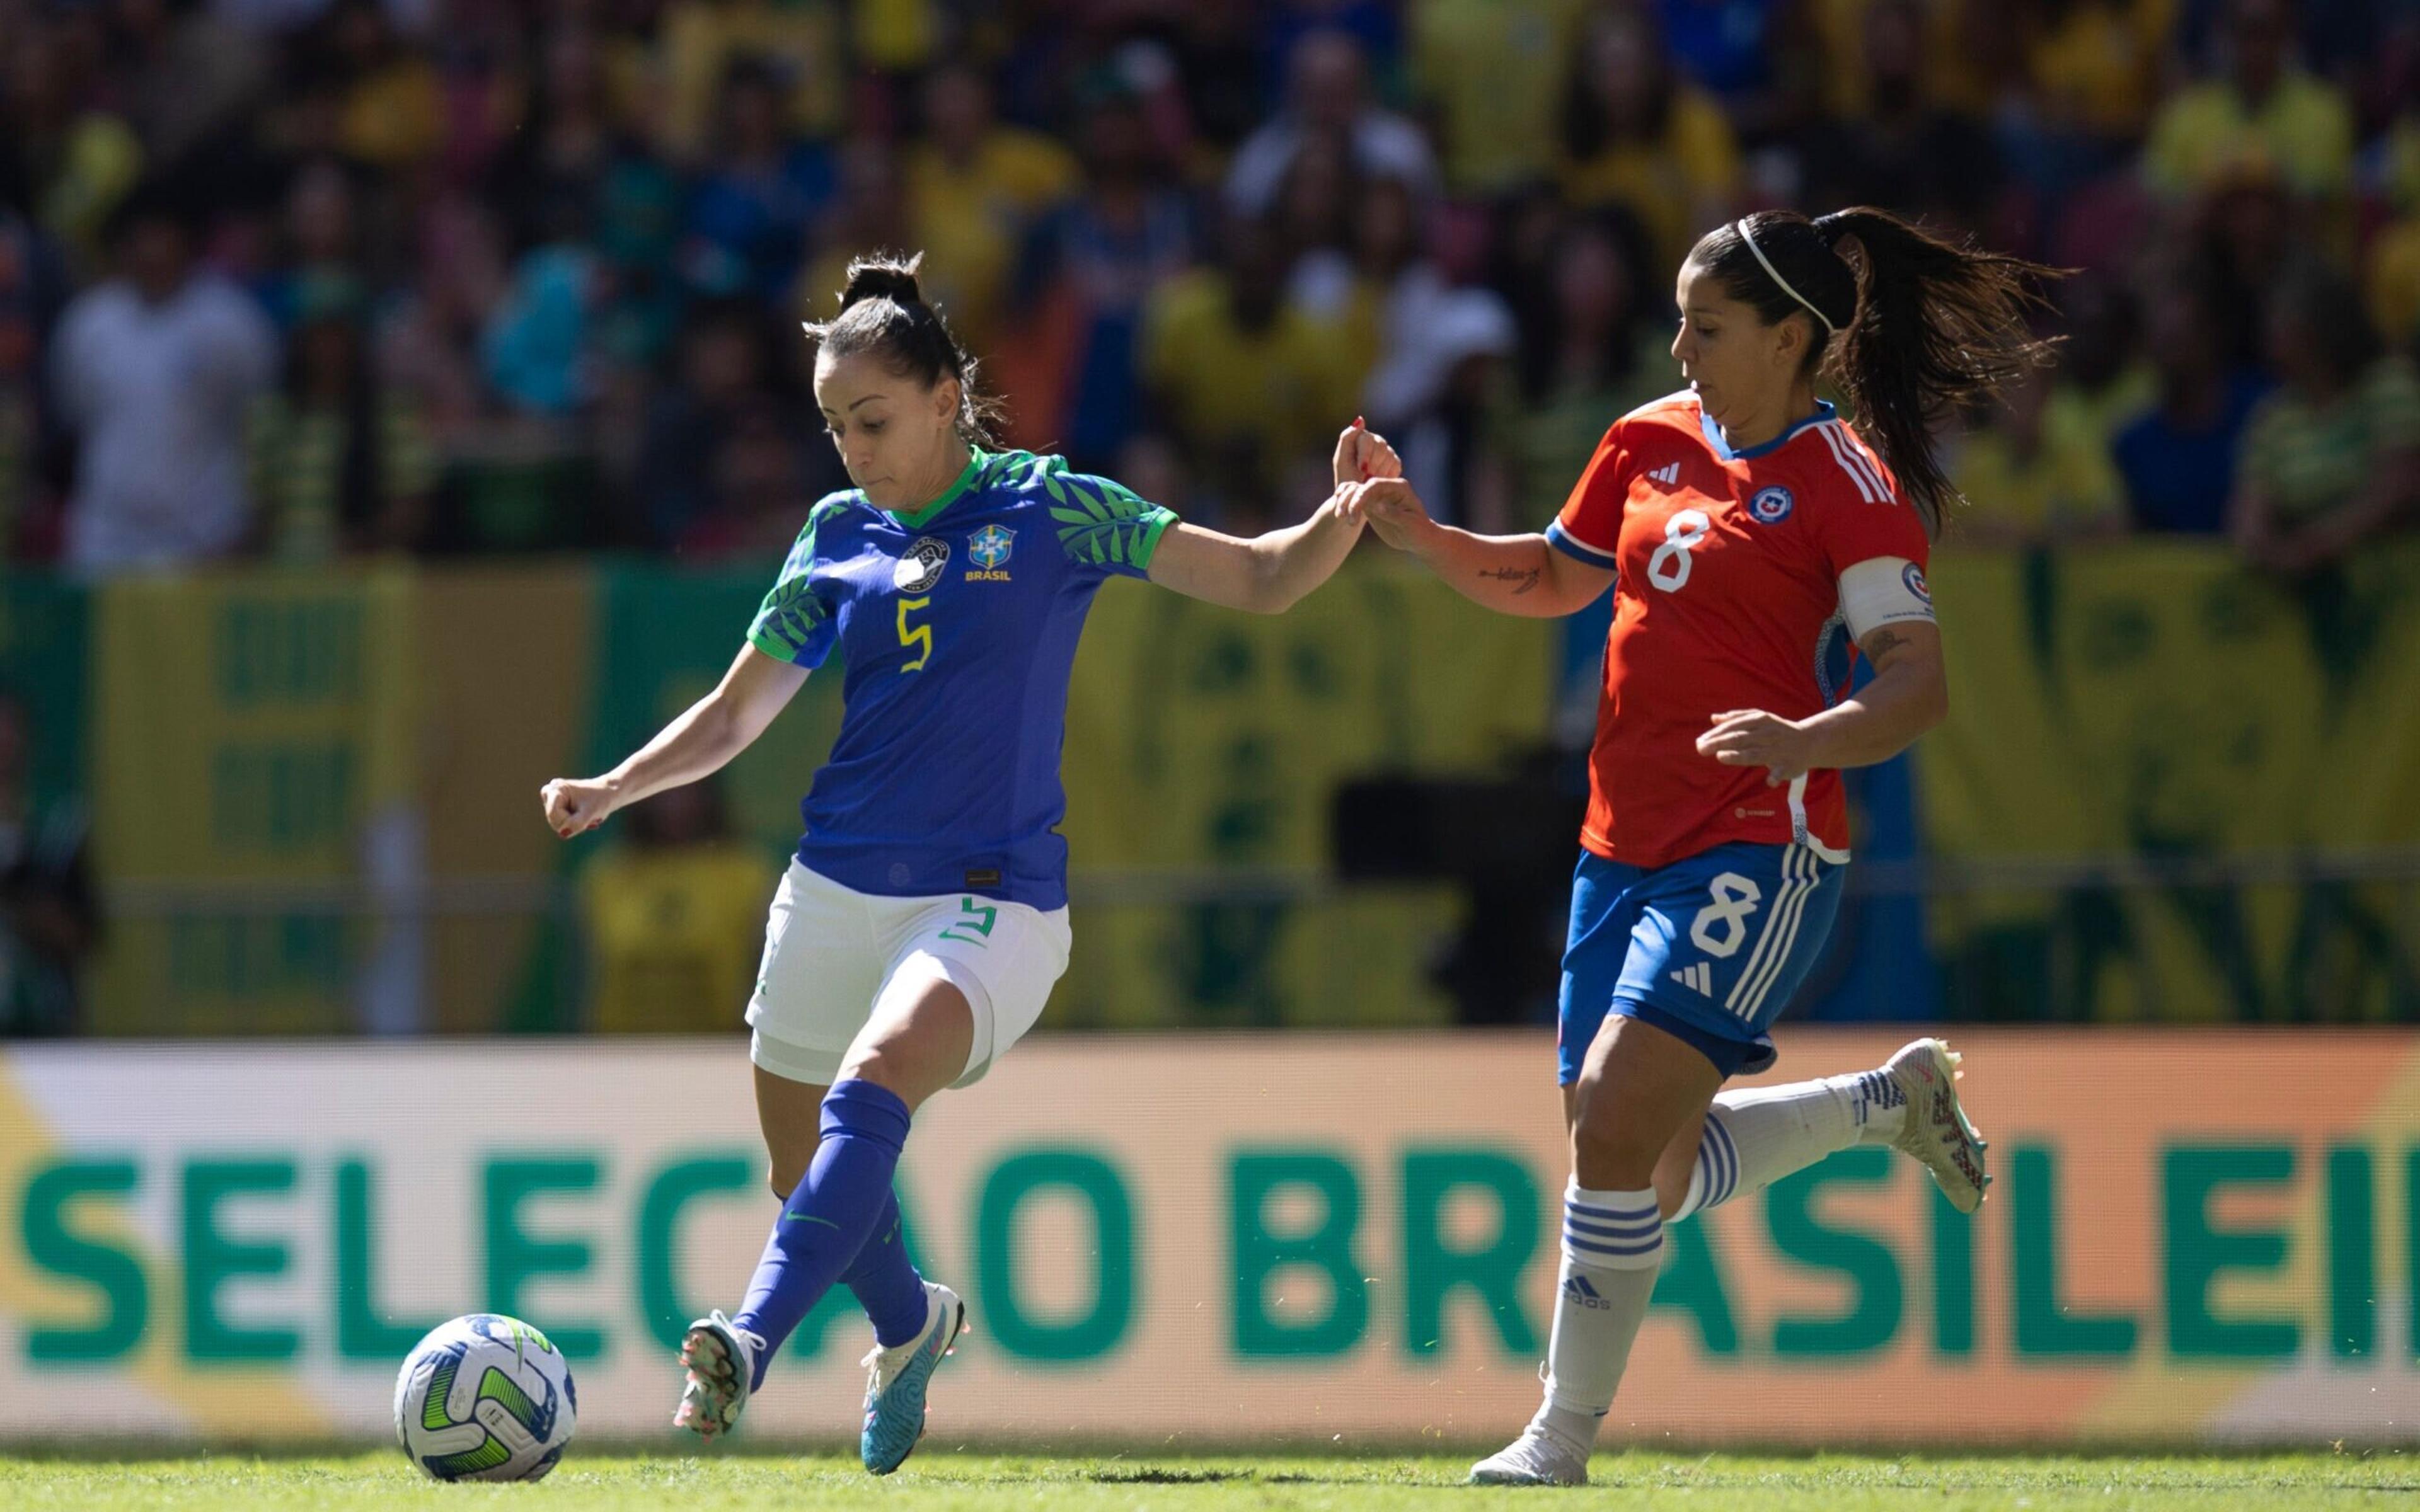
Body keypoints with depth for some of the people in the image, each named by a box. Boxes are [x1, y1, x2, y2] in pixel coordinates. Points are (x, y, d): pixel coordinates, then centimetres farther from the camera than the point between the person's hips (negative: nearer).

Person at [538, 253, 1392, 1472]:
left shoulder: (1050, 509, 0)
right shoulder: (837, 537, 9)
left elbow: (1263, 580, 3)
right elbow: (736, 713, 14)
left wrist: (1346, 515, -16)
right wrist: (612, 790, -1)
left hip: (991, 899, -5)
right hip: (837, 892, 5)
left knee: (871, 1085, -31)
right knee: (804, 1170, 11)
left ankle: (751, 1345, -43)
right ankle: (909, 1324, 41)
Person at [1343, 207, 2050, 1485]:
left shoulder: (1846, 483, -9)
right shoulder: (1652, 440, 11)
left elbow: (1916, 680, -16)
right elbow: (1550, 580, 26)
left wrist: (1806, 741, -35)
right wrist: (1418, 536, 10)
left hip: (1757, 850, -8)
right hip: (1623, 848, 8)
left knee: (1619, 1126, -19)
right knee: (1655, 1174, 11)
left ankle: (1564, 1437, -8)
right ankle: (1890, 1101, 35)